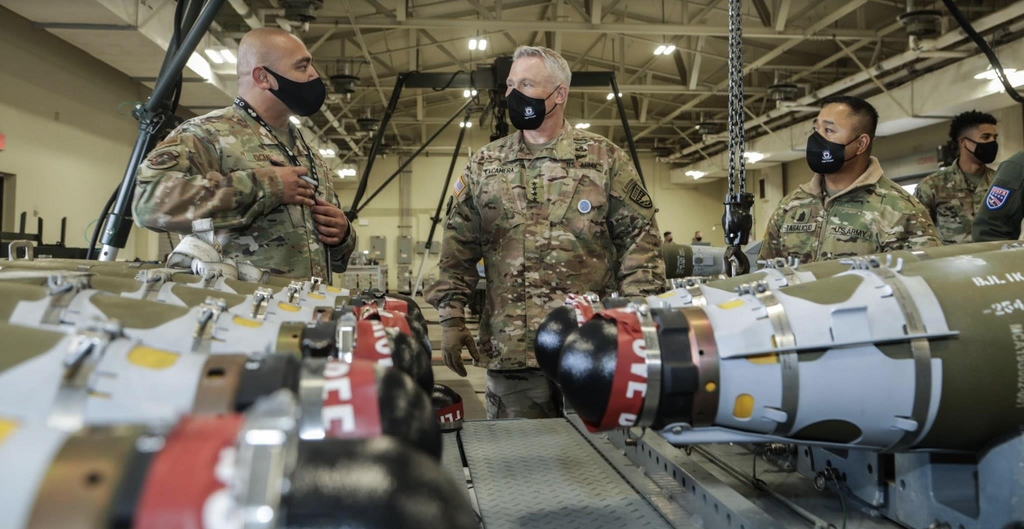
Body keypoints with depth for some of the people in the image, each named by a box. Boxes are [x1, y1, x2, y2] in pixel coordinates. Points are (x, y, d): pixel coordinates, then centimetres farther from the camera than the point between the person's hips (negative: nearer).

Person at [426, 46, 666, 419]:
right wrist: (451, 319, 3)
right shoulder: (483, 167, 9)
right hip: (510, 349, 2)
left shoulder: (604, 159, 2)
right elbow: (458, 249, 9)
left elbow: (639, 238, 1)